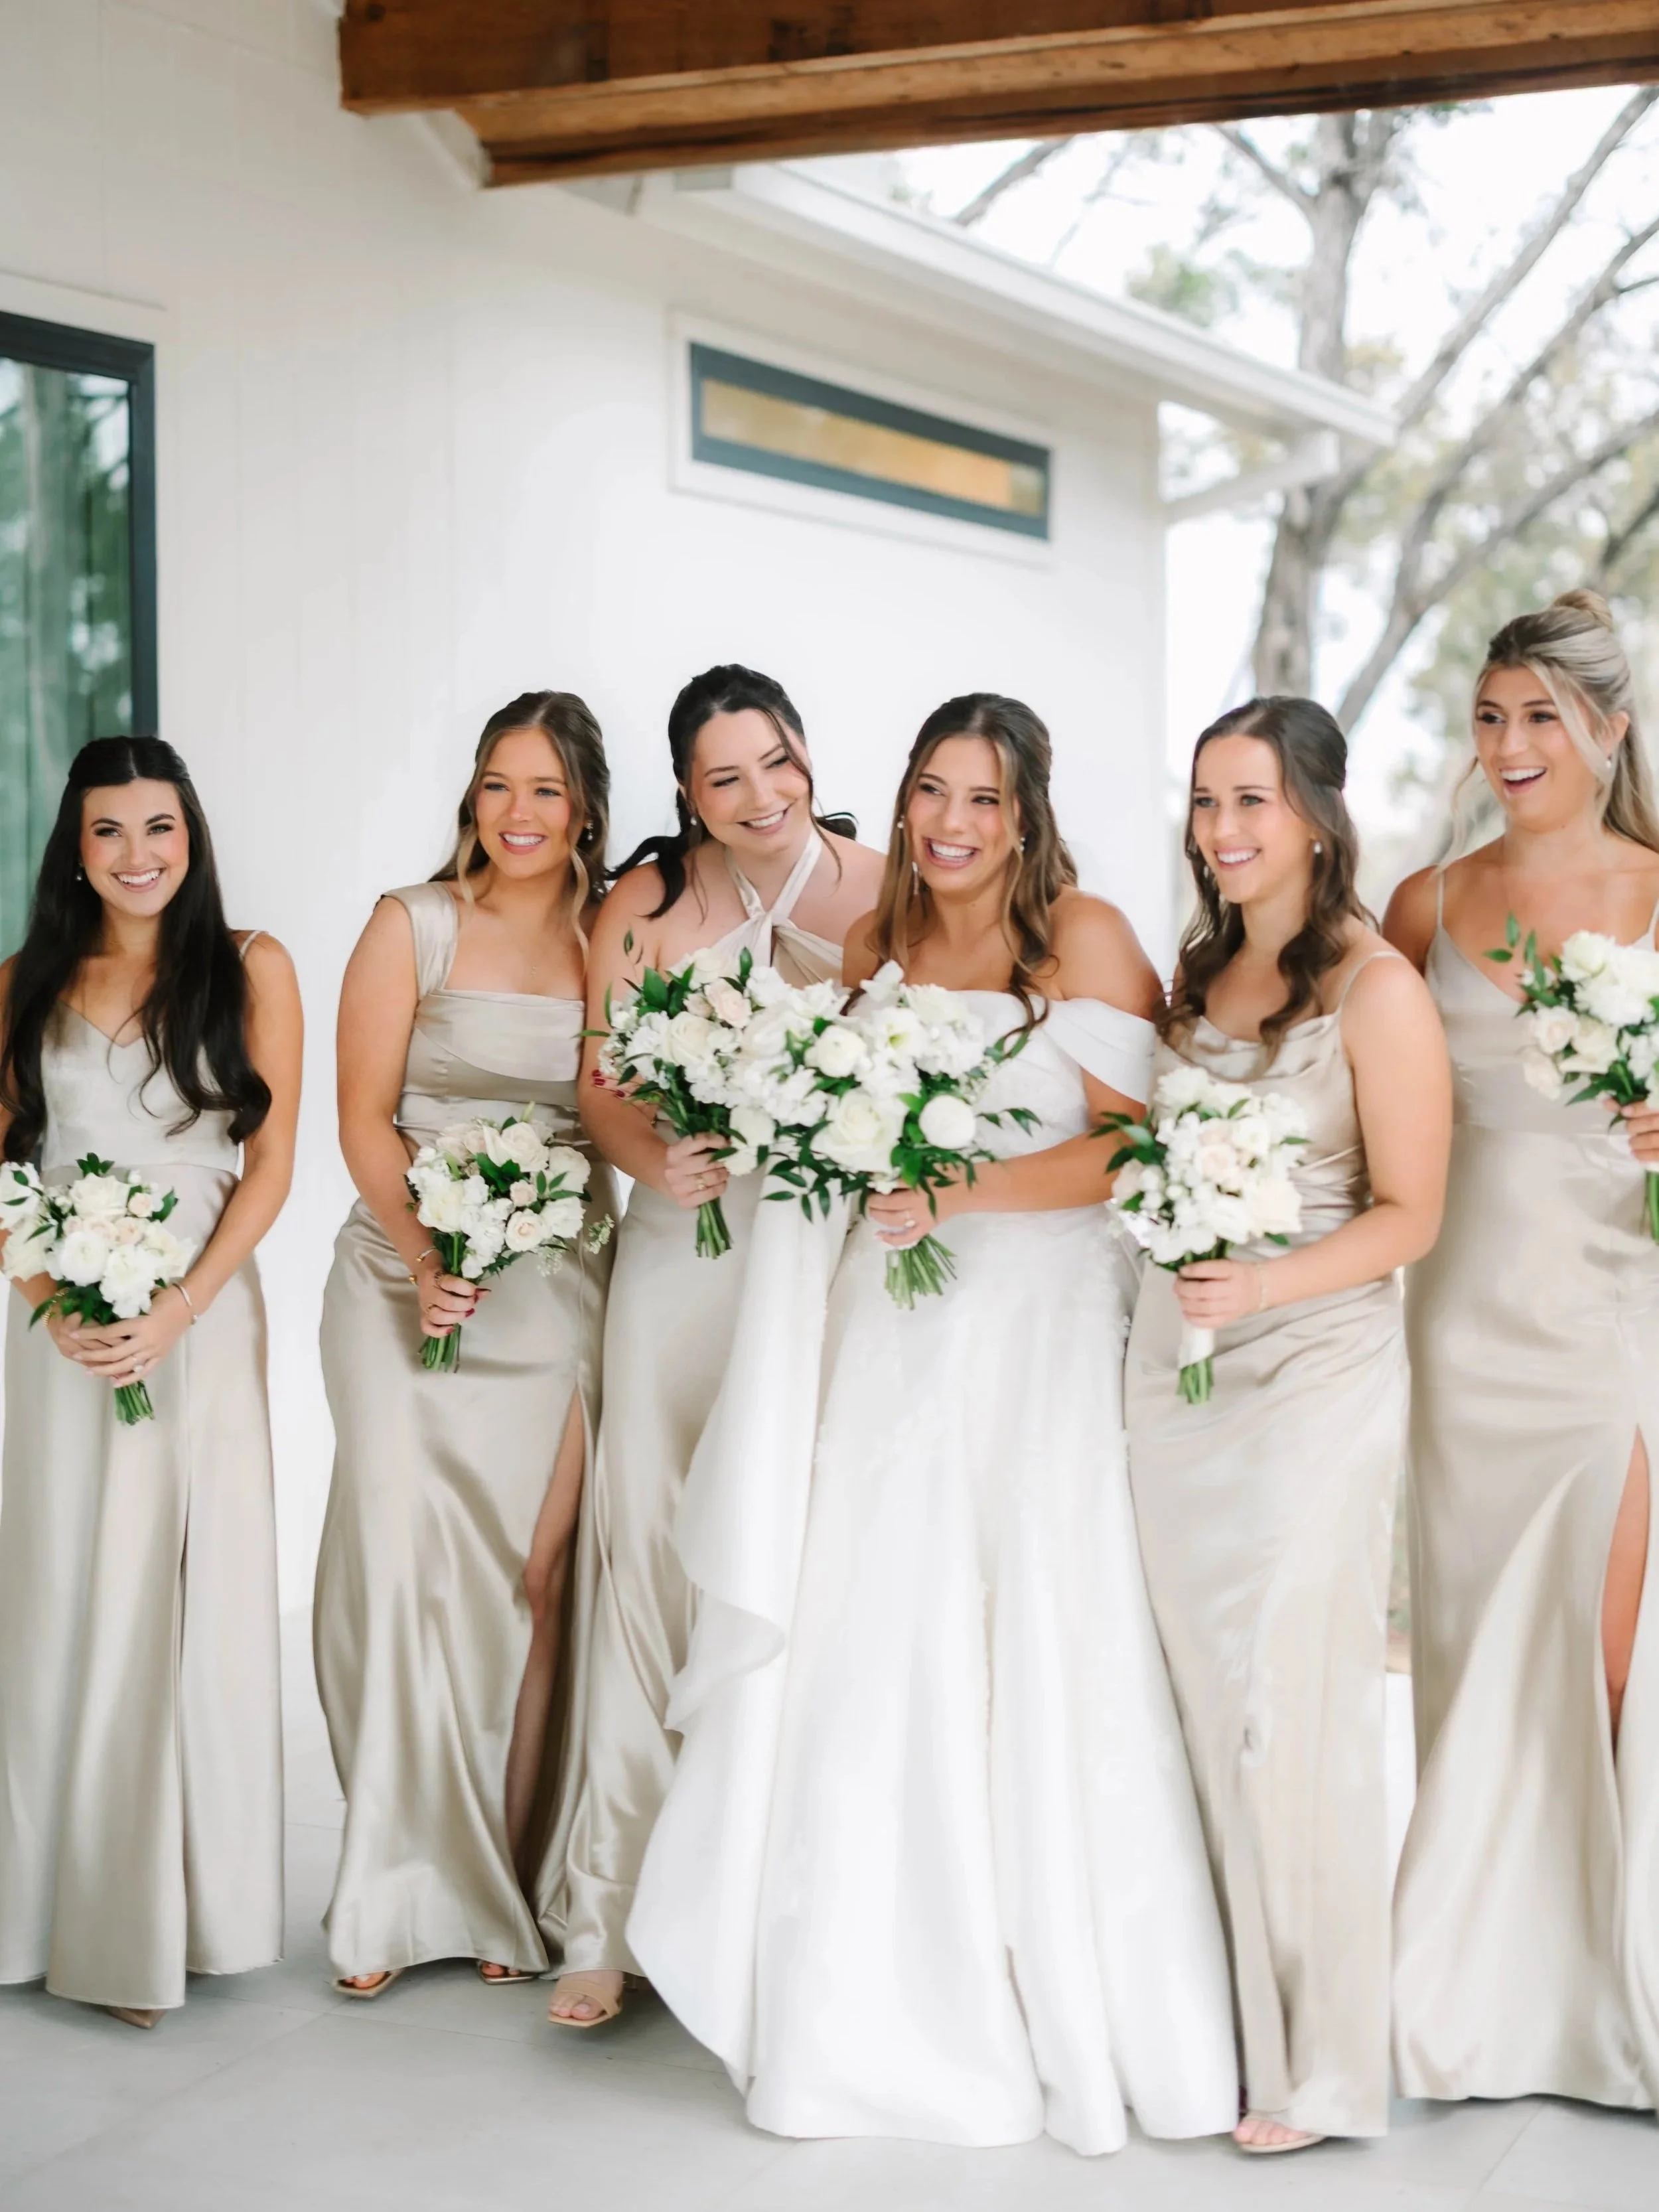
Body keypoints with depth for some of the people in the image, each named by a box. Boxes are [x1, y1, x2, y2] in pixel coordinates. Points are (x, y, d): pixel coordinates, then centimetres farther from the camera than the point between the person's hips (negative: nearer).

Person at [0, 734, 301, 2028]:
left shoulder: (252, 970, 2)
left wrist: (177, 1311, -11)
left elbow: (270, 1166, -1)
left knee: (196, 1598, -1)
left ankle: (186, 1909, 11)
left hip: (204, 1318, -2)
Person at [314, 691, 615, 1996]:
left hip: (560, 1288, 2)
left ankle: (508, 1879, 11)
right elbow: (365, 1116, -2)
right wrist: (426, 1256, -13)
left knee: (536, 1571, -1)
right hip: (410, 1281, -2)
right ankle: (398, 1892, 4)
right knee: (401, 1558, -7)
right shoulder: (413, 927, 2)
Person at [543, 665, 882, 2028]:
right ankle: (619, 1916, 7)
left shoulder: (883, 892, 1)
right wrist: (656, 1162, -15)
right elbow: (600, 1086, 4)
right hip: (683, 1259, 1)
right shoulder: (646, 904, 4)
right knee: (656, 1556, -1)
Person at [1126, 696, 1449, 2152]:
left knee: (1292, 1710, -5)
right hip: (1174, 1369, 6)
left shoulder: (1375, 989, -8)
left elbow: (1409, 1214, -10)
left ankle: (1324, 2067, 9)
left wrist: (1264, 1284, -21)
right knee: (1209, 1704, 8)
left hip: (1316, 1367, -6)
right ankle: (1235, 2024, 20)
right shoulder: (1195, 975, 12)